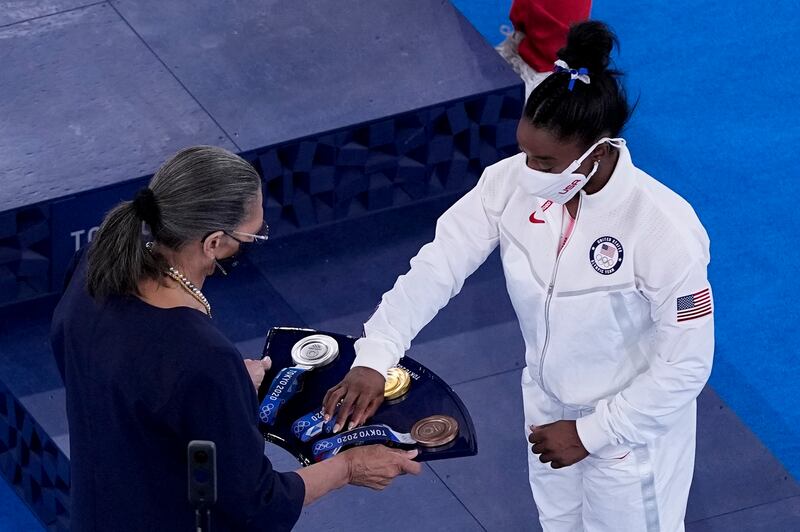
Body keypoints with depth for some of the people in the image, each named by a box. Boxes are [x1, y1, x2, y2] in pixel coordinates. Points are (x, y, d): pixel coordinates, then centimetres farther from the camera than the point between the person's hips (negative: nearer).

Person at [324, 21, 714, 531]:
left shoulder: (665, 230, -33)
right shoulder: (515, 182, -20)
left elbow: (686, 365, -25)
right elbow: (438, 265, -16)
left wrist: (591, 432, -19)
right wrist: (374, 358, -28)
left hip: (631, 426, -5)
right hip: (549, 406, 5)